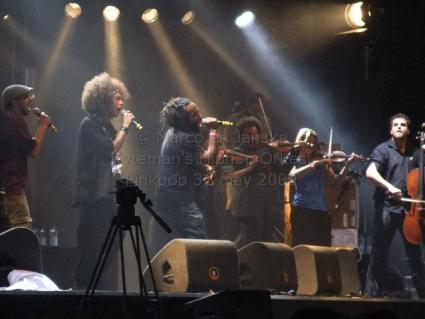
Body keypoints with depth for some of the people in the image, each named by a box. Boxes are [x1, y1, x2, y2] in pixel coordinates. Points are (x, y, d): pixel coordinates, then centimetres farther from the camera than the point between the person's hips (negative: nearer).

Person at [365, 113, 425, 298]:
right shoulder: (383, 150, -1)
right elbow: (370, 173, -17)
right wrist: (388, 186, -31)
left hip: (409, 208, 4)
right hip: (387, 207, -4)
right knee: (380, 252, 0)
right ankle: (377, 292, 7)